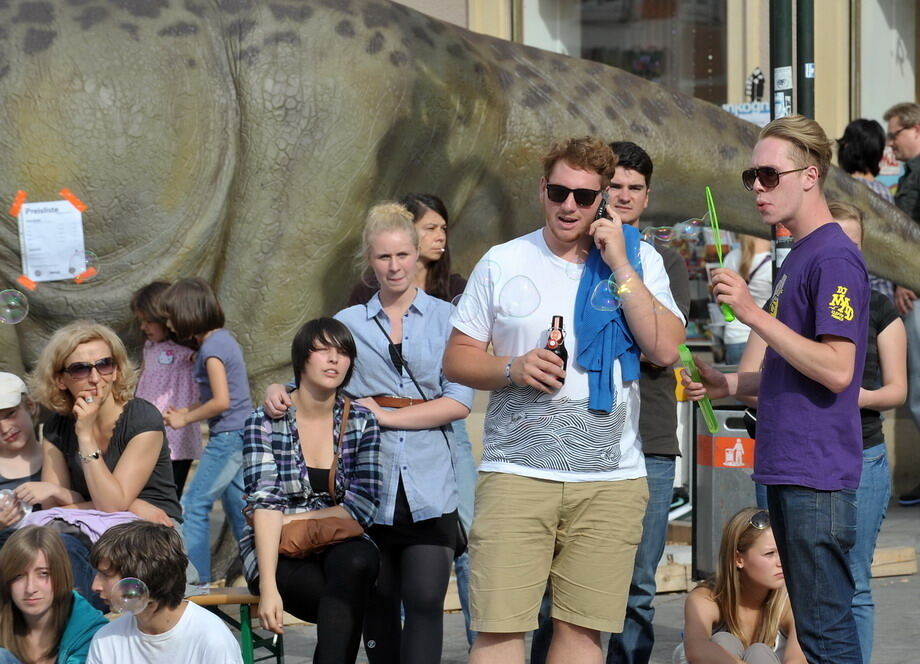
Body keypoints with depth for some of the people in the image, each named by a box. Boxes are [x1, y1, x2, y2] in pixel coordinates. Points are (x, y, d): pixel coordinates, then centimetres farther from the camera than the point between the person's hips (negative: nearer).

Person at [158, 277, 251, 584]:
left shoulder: (212, 347, -15)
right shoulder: (223, 339, 13)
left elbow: (221, 401, -20)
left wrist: (185, 419, -8)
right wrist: (186, 411, 8)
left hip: (227, 437, -10)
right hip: (240, 435, 10)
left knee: (194, 506, -6)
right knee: (236, 505, 14)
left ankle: (197, 578, -5)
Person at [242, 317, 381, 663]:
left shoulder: (362, 422, 6)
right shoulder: (265, 423, -3)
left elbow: (363, 507, -1)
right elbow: (265, 504, -14)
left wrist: (293, 520, -12)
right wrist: (268, 588, -26)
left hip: (339, 547, 3)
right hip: (277, 553, -3)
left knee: (359, 560, -35)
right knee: (350, 602, -33)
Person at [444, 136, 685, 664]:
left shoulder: (640, 260, 6)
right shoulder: (503, 263, 7)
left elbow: (666, 349, -7)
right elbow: (457, 359, 10)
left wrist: (620, 265, -9)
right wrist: (513, 369, -10)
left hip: (611, 479, 0)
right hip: (517, 474, 0)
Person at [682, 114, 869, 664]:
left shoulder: (835, 257, -13)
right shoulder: (799, 257, 18)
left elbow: (837, 370, -21)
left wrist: (756, 314, -21)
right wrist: (729, 385, 14)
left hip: (818, 475, -10)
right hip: (789, 471, 10)